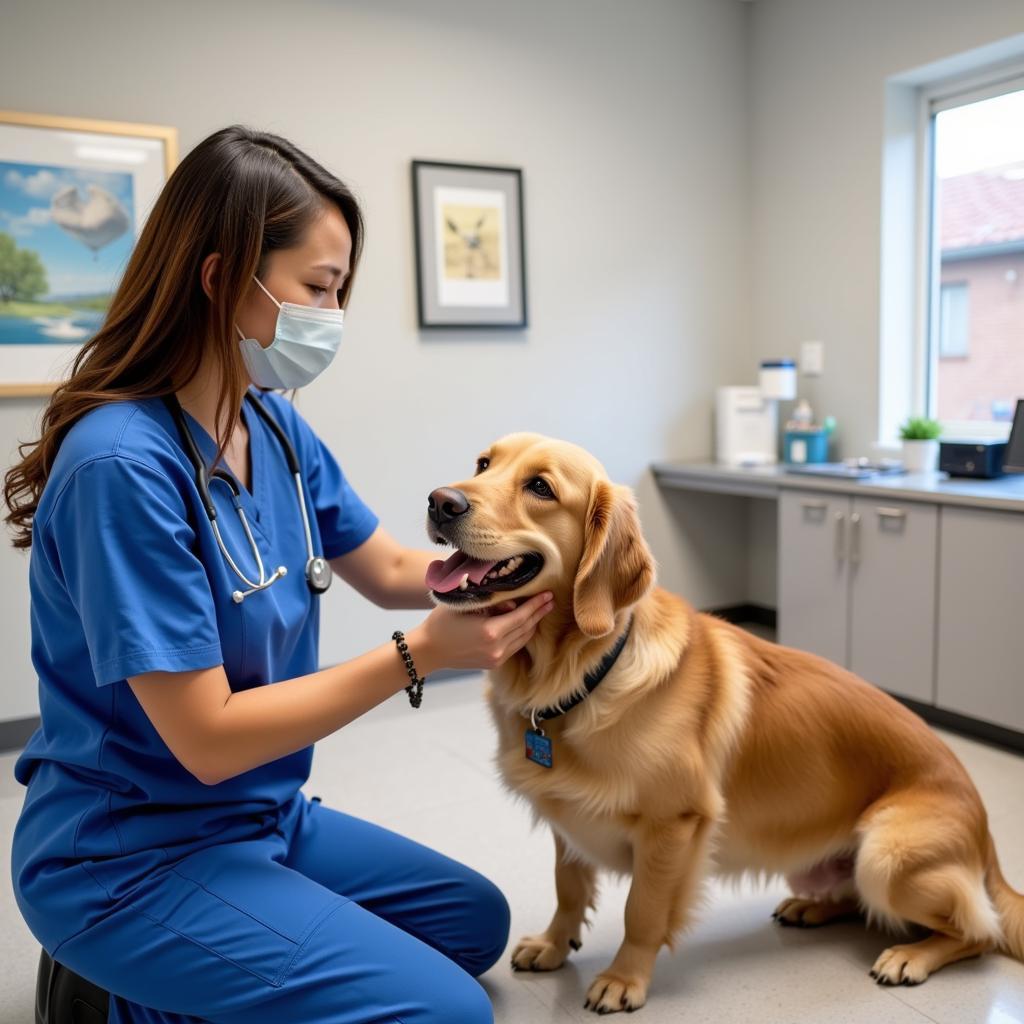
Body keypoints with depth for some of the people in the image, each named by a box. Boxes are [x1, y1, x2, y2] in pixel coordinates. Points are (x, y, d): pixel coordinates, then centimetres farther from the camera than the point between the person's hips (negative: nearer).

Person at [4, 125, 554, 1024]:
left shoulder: (274, 424, -2)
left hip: (265, 814, 8)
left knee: (477, 920, 20)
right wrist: (422, 655, -25)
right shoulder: (122, 465, -27)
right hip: (133, 858, -8)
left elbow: (390, 570, 8)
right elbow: (206, 738, -25)